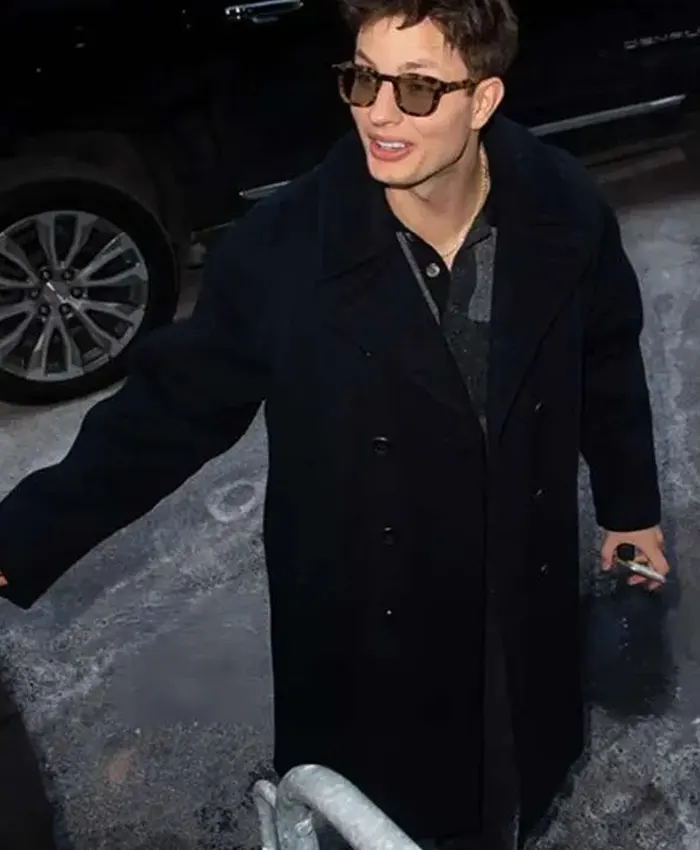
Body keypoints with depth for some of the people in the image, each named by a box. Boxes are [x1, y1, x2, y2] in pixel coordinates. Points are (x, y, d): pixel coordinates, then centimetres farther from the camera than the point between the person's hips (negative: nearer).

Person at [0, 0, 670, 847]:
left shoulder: (564, 214, -16)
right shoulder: (283, 247, -23)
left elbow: (607, 364, 2)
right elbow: (173, 403, -14)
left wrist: (629, 503, 14)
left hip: (522, 587, 2)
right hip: (365, 611, -2)